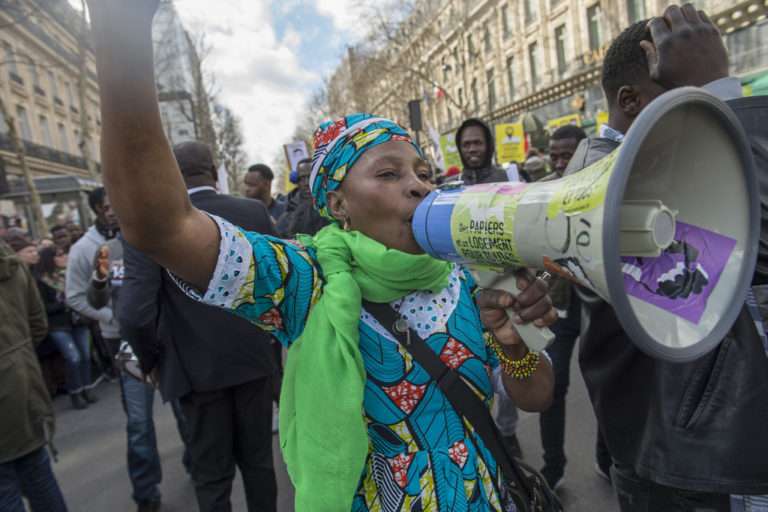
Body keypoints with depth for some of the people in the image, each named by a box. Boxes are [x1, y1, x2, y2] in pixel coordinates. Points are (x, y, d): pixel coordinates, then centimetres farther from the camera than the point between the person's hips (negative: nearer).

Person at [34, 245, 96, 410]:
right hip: (58, 326, -4)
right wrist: (65, 305, -18)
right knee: (74, 358, -9)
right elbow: (43, 308, -9)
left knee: (85, 355, 3)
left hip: (78, 322, 4)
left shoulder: (70, 274, 5)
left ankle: (86, 388, 19)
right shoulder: (41, 281, -8)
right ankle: (75, 393, 9)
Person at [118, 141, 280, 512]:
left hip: (197, 368, -2)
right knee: (258, 459, 21)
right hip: (254, 358, 3)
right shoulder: (254, 212, -5)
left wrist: (153, 360, -1)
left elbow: (134, 313, -18)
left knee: (212, 475, 16)